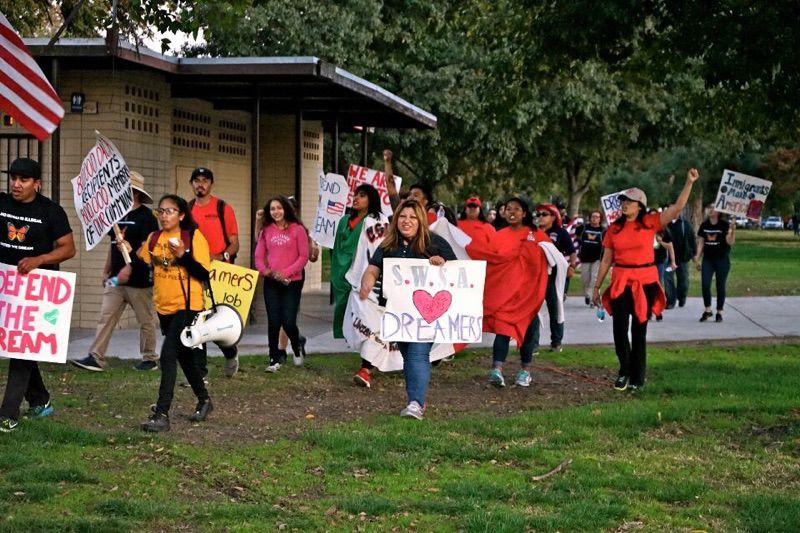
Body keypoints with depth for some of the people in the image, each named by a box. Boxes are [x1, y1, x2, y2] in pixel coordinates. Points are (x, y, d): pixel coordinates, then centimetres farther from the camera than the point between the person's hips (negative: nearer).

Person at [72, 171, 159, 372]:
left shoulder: (146, 217, -11)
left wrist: (129, 267, -27)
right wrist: (107, 271, 18)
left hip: (139, 279, -7)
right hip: (116, 279, 7)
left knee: (146, 321, 5)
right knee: (106, 317, -1)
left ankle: (150, 359, 16)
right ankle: (95, 358, -4)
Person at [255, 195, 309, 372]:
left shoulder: (297, 230, -2)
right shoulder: (266, 231, 8)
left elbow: (304, 256, -5)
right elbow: (259, 256, 9)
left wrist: (286, 272, -14)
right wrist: (265, 270, -10)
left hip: (292, 282, -3)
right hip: (271, 283, 3)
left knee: (288, 322, -6)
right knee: (273, 321, -1)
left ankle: (297, 346, 25)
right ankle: (275, 359, 9)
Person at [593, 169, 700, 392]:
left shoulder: (650, 223, -2)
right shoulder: (614, 228, 4)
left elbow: (678, 207, -8)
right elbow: (606, 259, 10)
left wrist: (689, 183, -18)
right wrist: (597, 287, 11)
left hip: (645, 283, -2)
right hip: (620, 283, 2)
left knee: (639, 331, 6)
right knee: (620, 329, -1)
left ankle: (637, 378, 16)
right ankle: (624, 371, 19)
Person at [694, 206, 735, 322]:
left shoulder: (724, 225, -6)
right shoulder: (704, 225, 7)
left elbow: (730, 242, -15)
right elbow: (700, 243, 11)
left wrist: (733, 231, -32)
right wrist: (697, 259, 8)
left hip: (722, 259, -3)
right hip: (708, 259, 3)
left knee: (720, 286, 3)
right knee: (705, 285, -6)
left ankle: (719, 312, 11)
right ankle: (707, 310, 9)